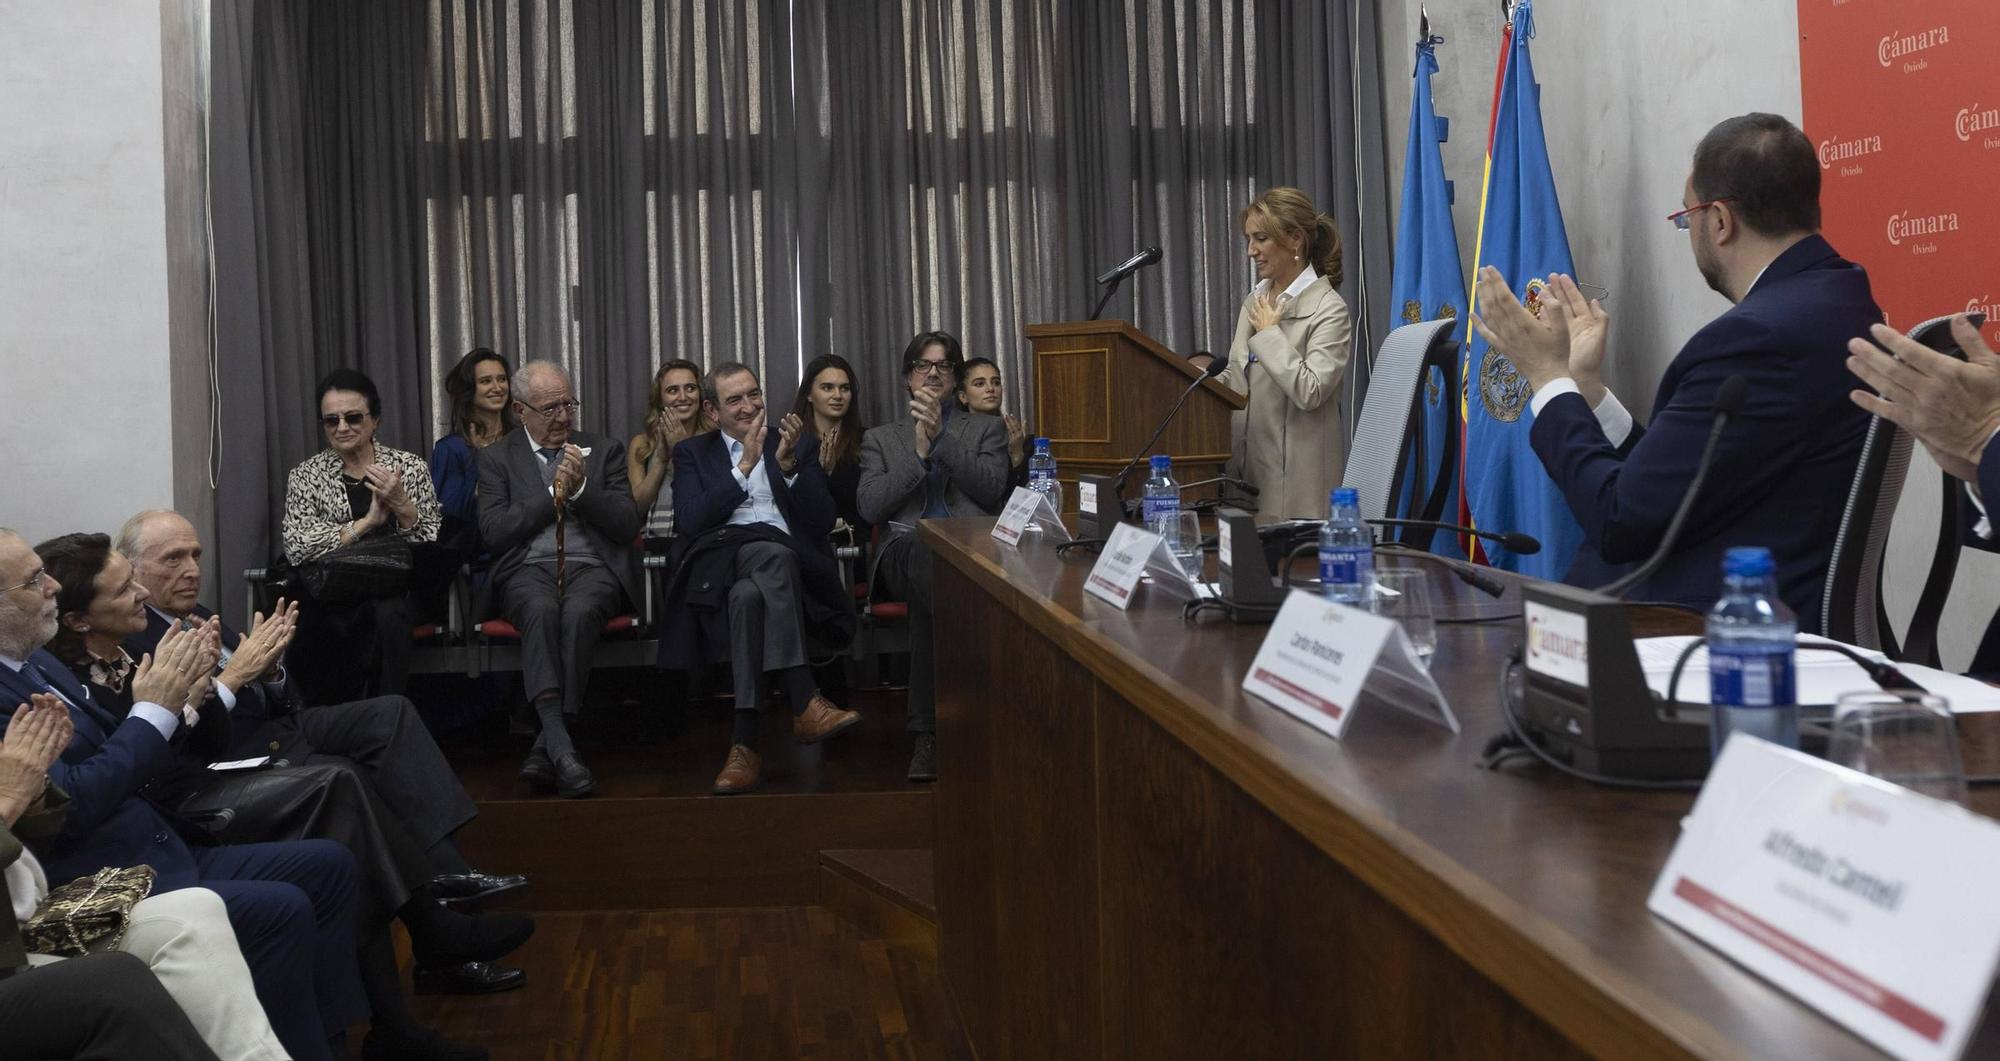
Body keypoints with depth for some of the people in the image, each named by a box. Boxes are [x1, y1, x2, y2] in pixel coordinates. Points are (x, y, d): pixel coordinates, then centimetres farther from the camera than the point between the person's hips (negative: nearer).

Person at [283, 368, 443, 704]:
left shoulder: (409, 467, 8)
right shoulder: (305, 476, 8)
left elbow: (434, 545, 3)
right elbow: (296, 548, -7)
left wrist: (400, 504, -13)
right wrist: (366, 523, -11)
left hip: (396, 593, 1)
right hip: (331, 597, -1)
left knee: (387, 613, -33)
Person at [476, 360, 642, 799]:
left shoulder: (605, 450, 17)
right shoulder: (496, 459, 16)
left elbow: (628, 527, 8)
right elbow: (494, 532, 2)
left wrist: (581, 488, -5)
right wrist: (554, 493, -1)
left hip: (591, 567, 0)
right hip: (527, 570, 0)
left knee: (579, 611, -35)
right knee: (541, 609, -36)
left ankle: (546, 747, -35)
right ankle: (561, 746, -47)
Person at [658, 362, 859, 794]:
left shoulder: (800, 444, 23)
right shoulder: (692, 453, 23)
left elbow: (822, 521, 9)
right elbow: (691, 521, 3)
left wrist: (788, 464, -5)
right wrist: (745, 467, -2)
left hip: (783, 558, 1)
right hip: (718, 561, -1)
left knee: (748, 595, -39)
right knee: (775, 555, -39)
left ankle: (744, 745, -42)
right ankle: (806, 705, -46)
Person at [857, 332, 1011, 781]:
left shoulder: (987, 429, 25)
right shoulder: (881, 438, 27)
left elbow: (992, 491, 5)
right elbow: (870, 507, 9)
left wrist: (941, 438, -3)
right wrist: (919, 453, 1)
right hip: (905, 551, 0)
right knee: (925, 549, -41)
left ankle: (926, 733, -40)